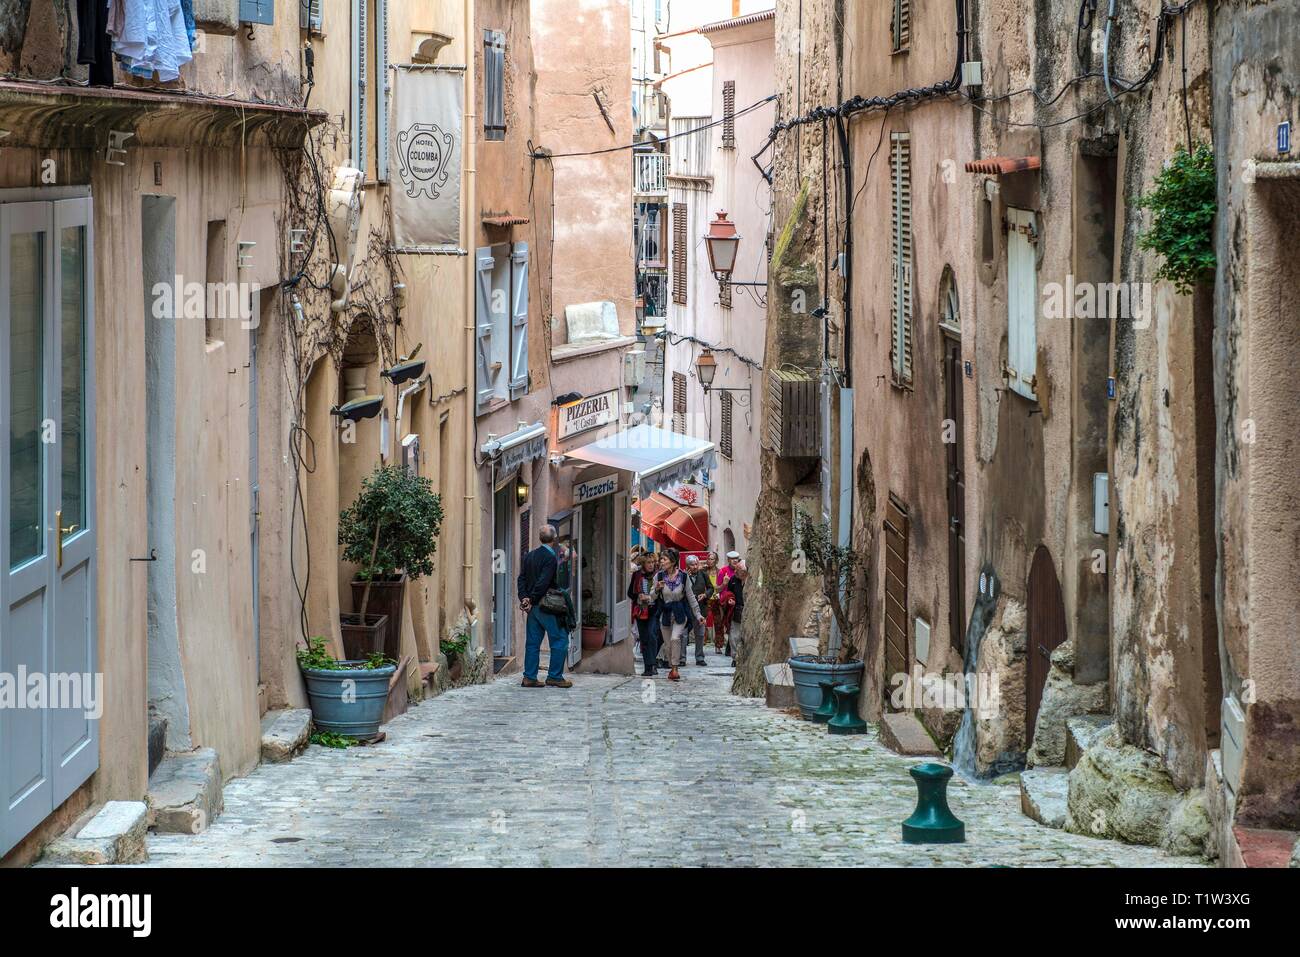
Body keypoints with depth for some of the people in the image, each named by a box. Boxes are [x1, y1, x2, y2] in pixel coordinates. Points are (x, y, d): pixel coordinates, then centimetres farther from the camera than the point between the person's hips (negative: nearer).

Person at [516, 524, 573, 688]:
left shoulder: (529, 556, 10)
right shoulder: (551, 557, -14)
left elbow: (522, 578, 6)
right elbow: (543, 582, -19)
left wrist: (524, 598, -1)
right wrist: (532, 600, -12)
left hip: (533, 607, 8)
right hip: (548, 607, -8)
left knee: (533, 642, 9)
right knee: (559, 641, 1)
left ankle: (529, 677, 8)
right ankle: (555, 676, 0)